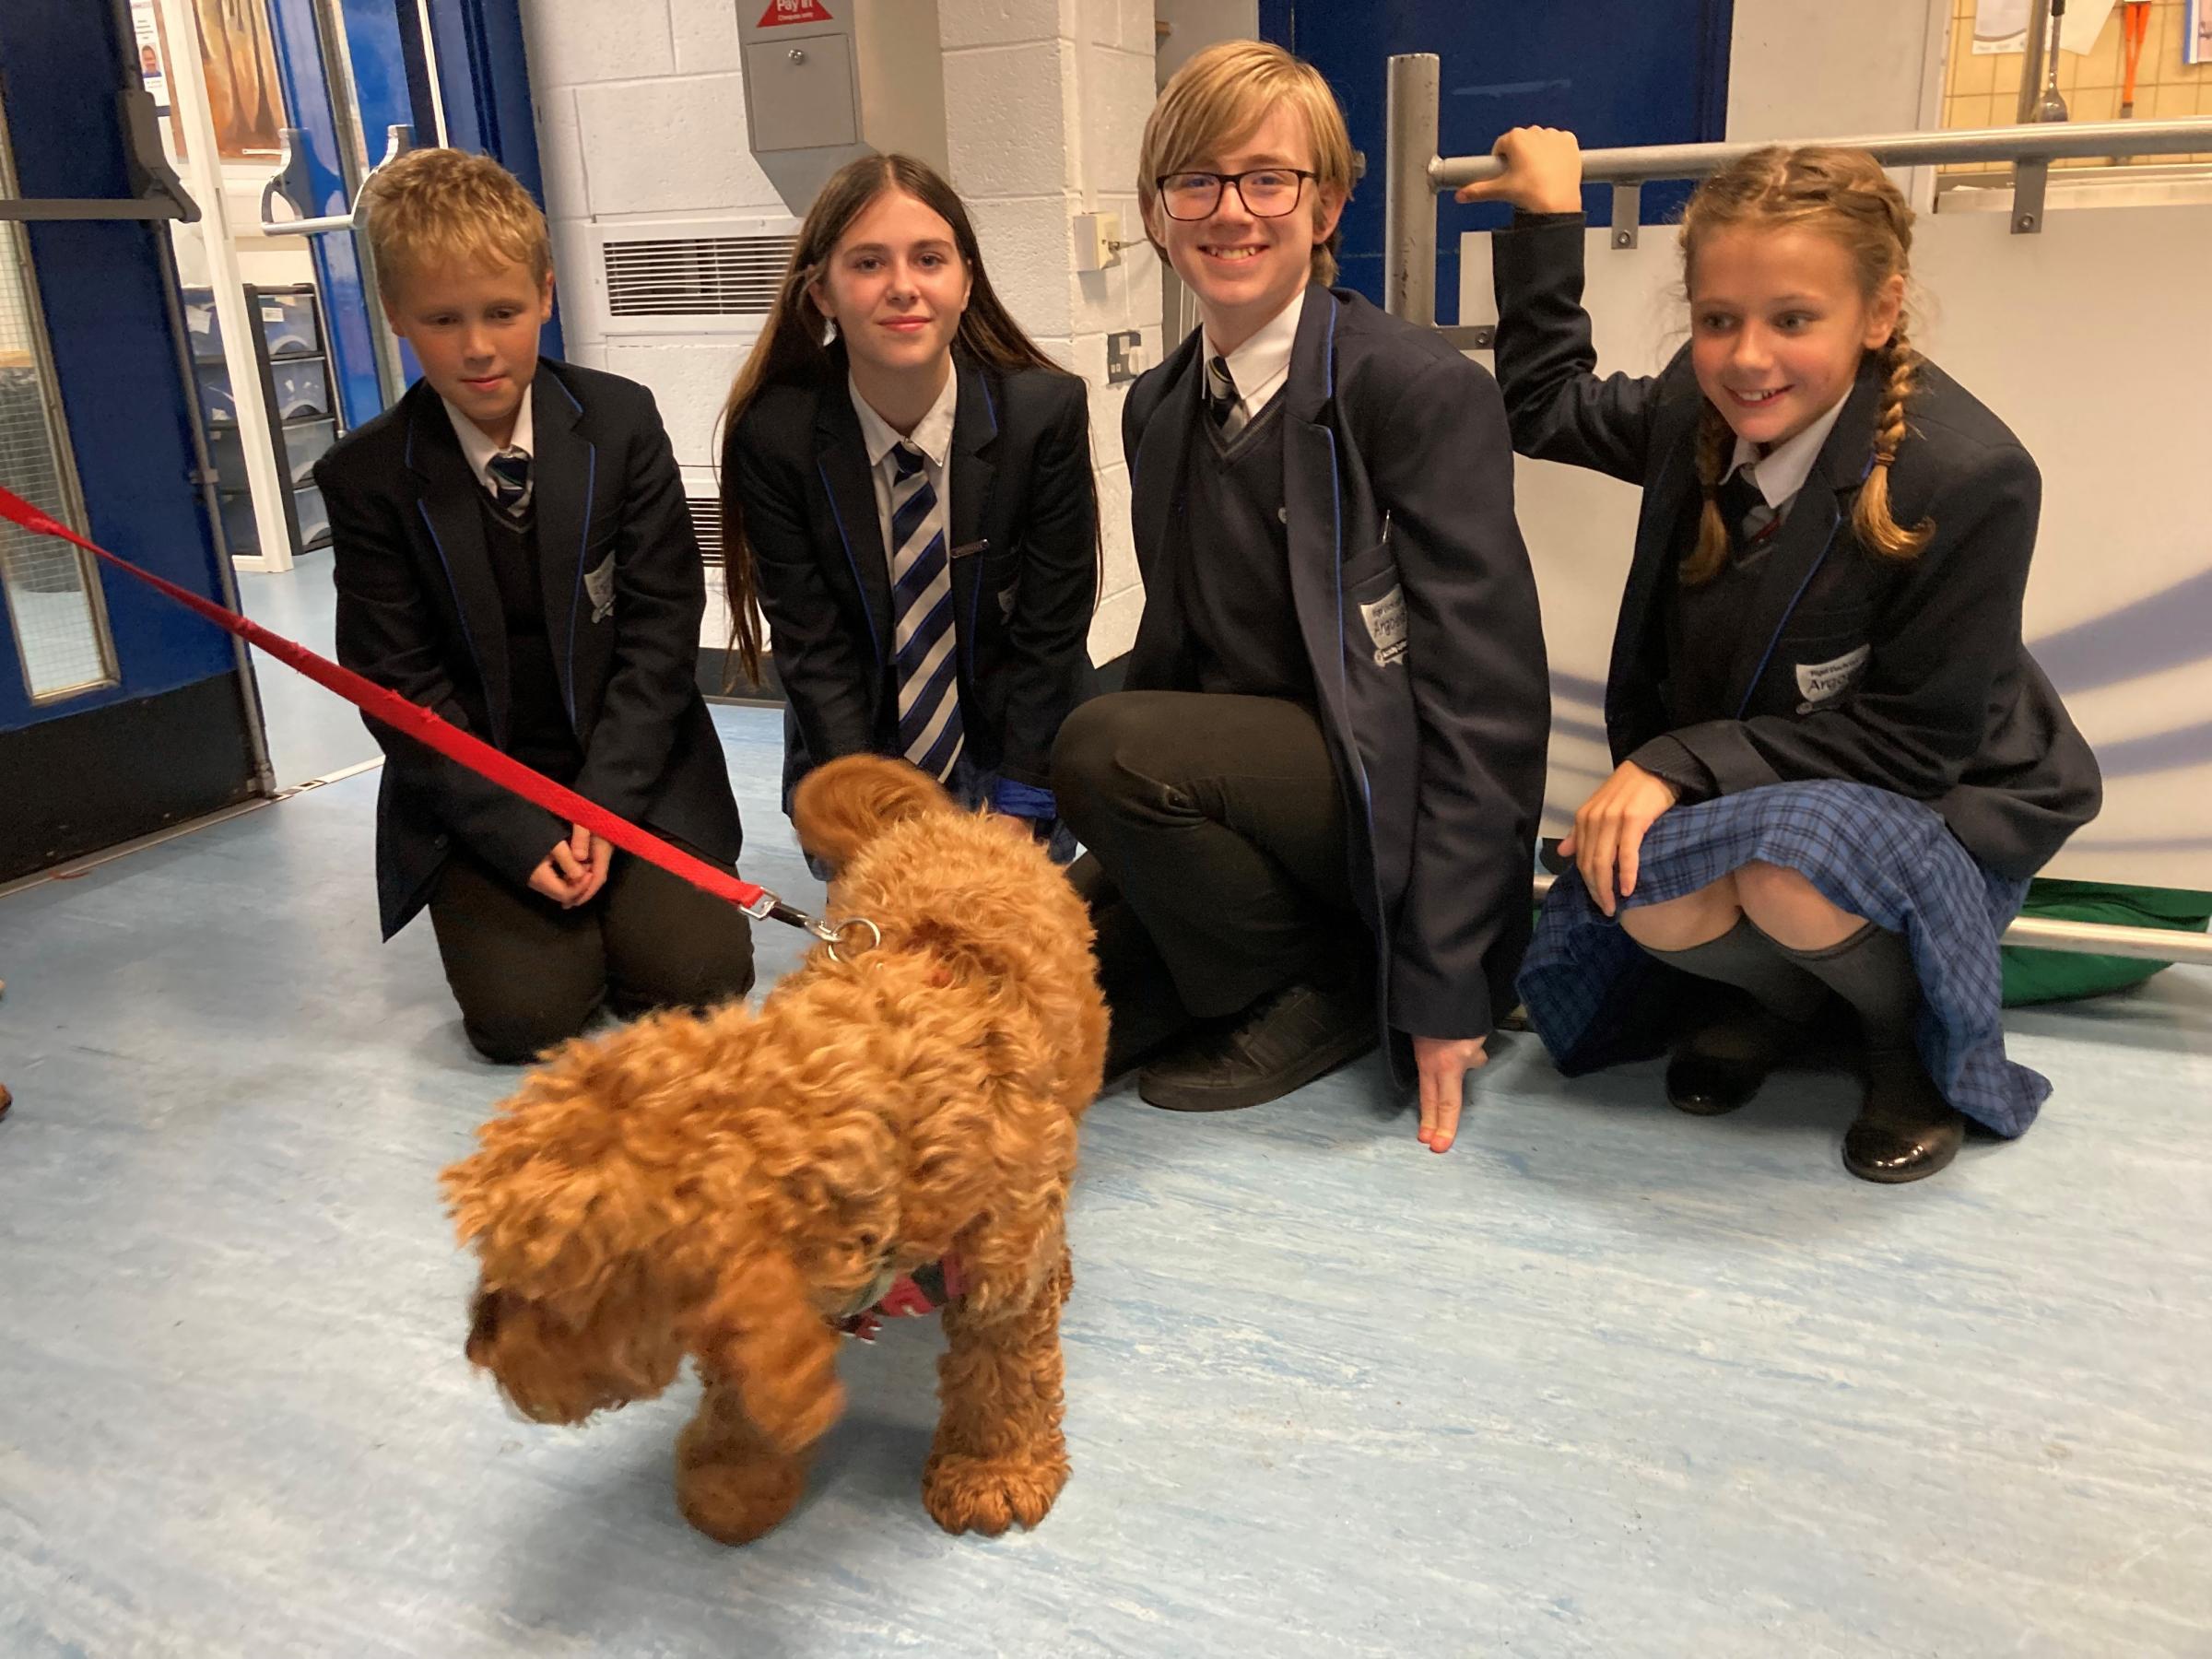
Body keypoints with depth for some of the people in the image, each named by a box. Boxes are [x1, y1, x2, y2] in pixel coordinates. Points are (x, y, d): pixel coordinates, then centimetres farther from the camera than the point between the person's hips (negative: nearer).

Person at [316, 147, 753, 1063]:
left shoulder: (621, 421, -5)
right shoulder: (367, 477, -7)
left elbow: (661, 626, -6)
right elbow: (402, 689, -7)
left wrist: (602, 804, -14)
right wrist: (522, 837, -16)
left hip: (633, 765, 1)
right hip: (479, 795, 0)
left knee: (697, 974, -16)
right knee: (522, 1014, -16)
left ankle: (614, 881, 16)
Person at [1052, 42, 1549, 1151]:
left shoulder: (1423, 392, -14)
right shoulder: (1156, 410, 8)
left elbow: (1487, 701, -16)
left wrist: (1442, 986, -17)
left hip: (1384, 799, -6)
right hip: (1238, 792, 6)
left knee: (1105, 743, -30)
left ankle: (1324, 989, -6)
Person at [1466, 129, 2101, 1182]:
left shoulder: (1970, 477, -24)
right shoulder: (1698, 410, -7)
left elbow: (1919, 736, -21)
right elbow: (1545, 408, 13)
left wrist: (1684, 762, -28)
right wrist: (1547, 221, 8)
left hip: (1934, 809, -4)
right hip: (1732, 790, 4)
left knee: (1791, 875, -37)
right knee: (1654, 898, -30)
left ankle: (1918, 1036, -1)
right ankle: (1783, 996, 8)